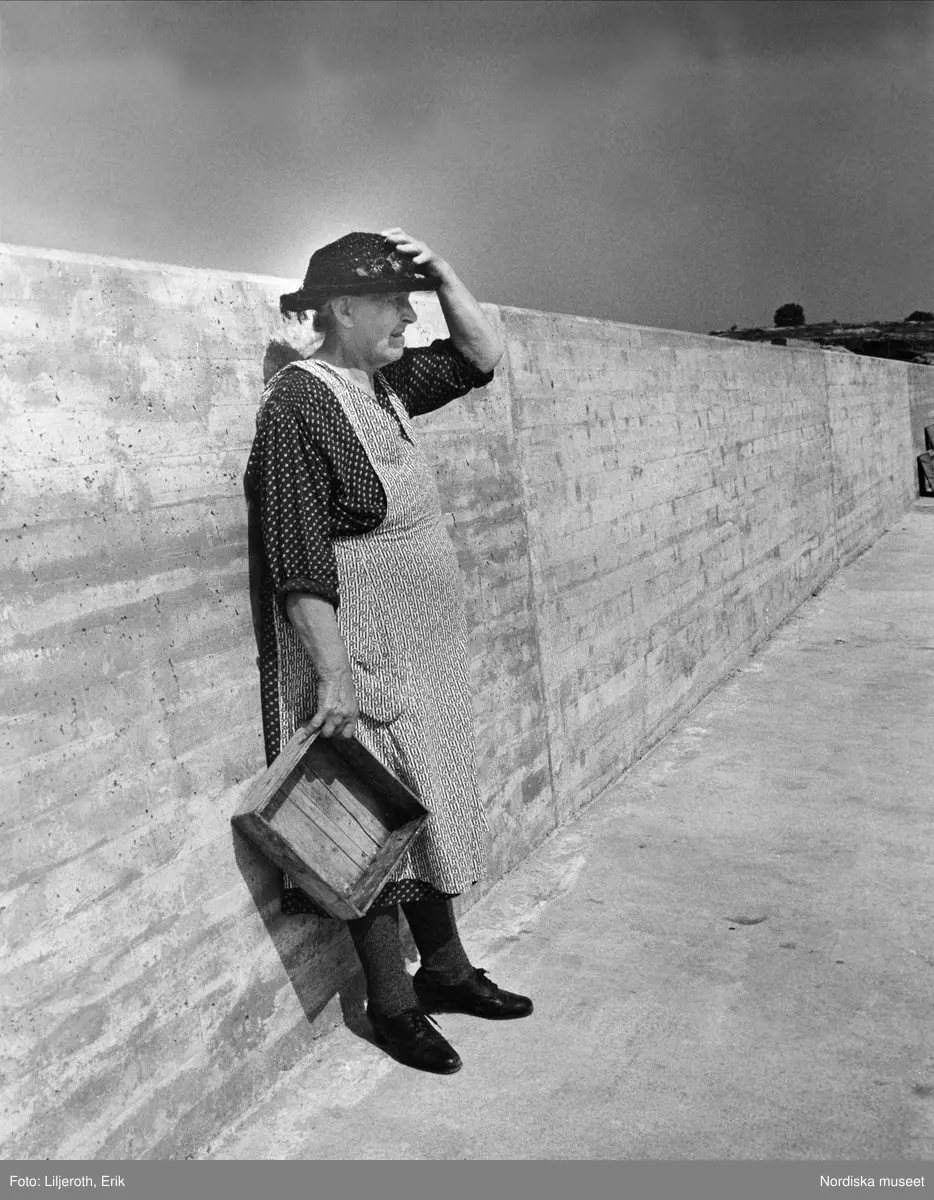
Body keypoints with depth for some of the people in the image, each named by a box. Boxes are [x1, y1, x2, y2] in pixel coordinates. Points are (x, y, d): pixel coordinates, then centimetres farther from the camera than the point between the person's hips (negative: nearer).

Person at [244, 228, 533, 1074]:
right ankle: (391, 1001, 20)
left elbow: (483, 356, 15)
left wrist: (442, 275, 1)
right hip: (360, 651, -8)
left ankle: (445, 966, 33)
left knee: (431, 803, 17)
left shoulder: (388, 385, 7)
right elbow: (299, 561, -21)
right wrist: (332, 676, -24)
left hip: (424, 648, 8)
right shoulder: (297, 405, -17)